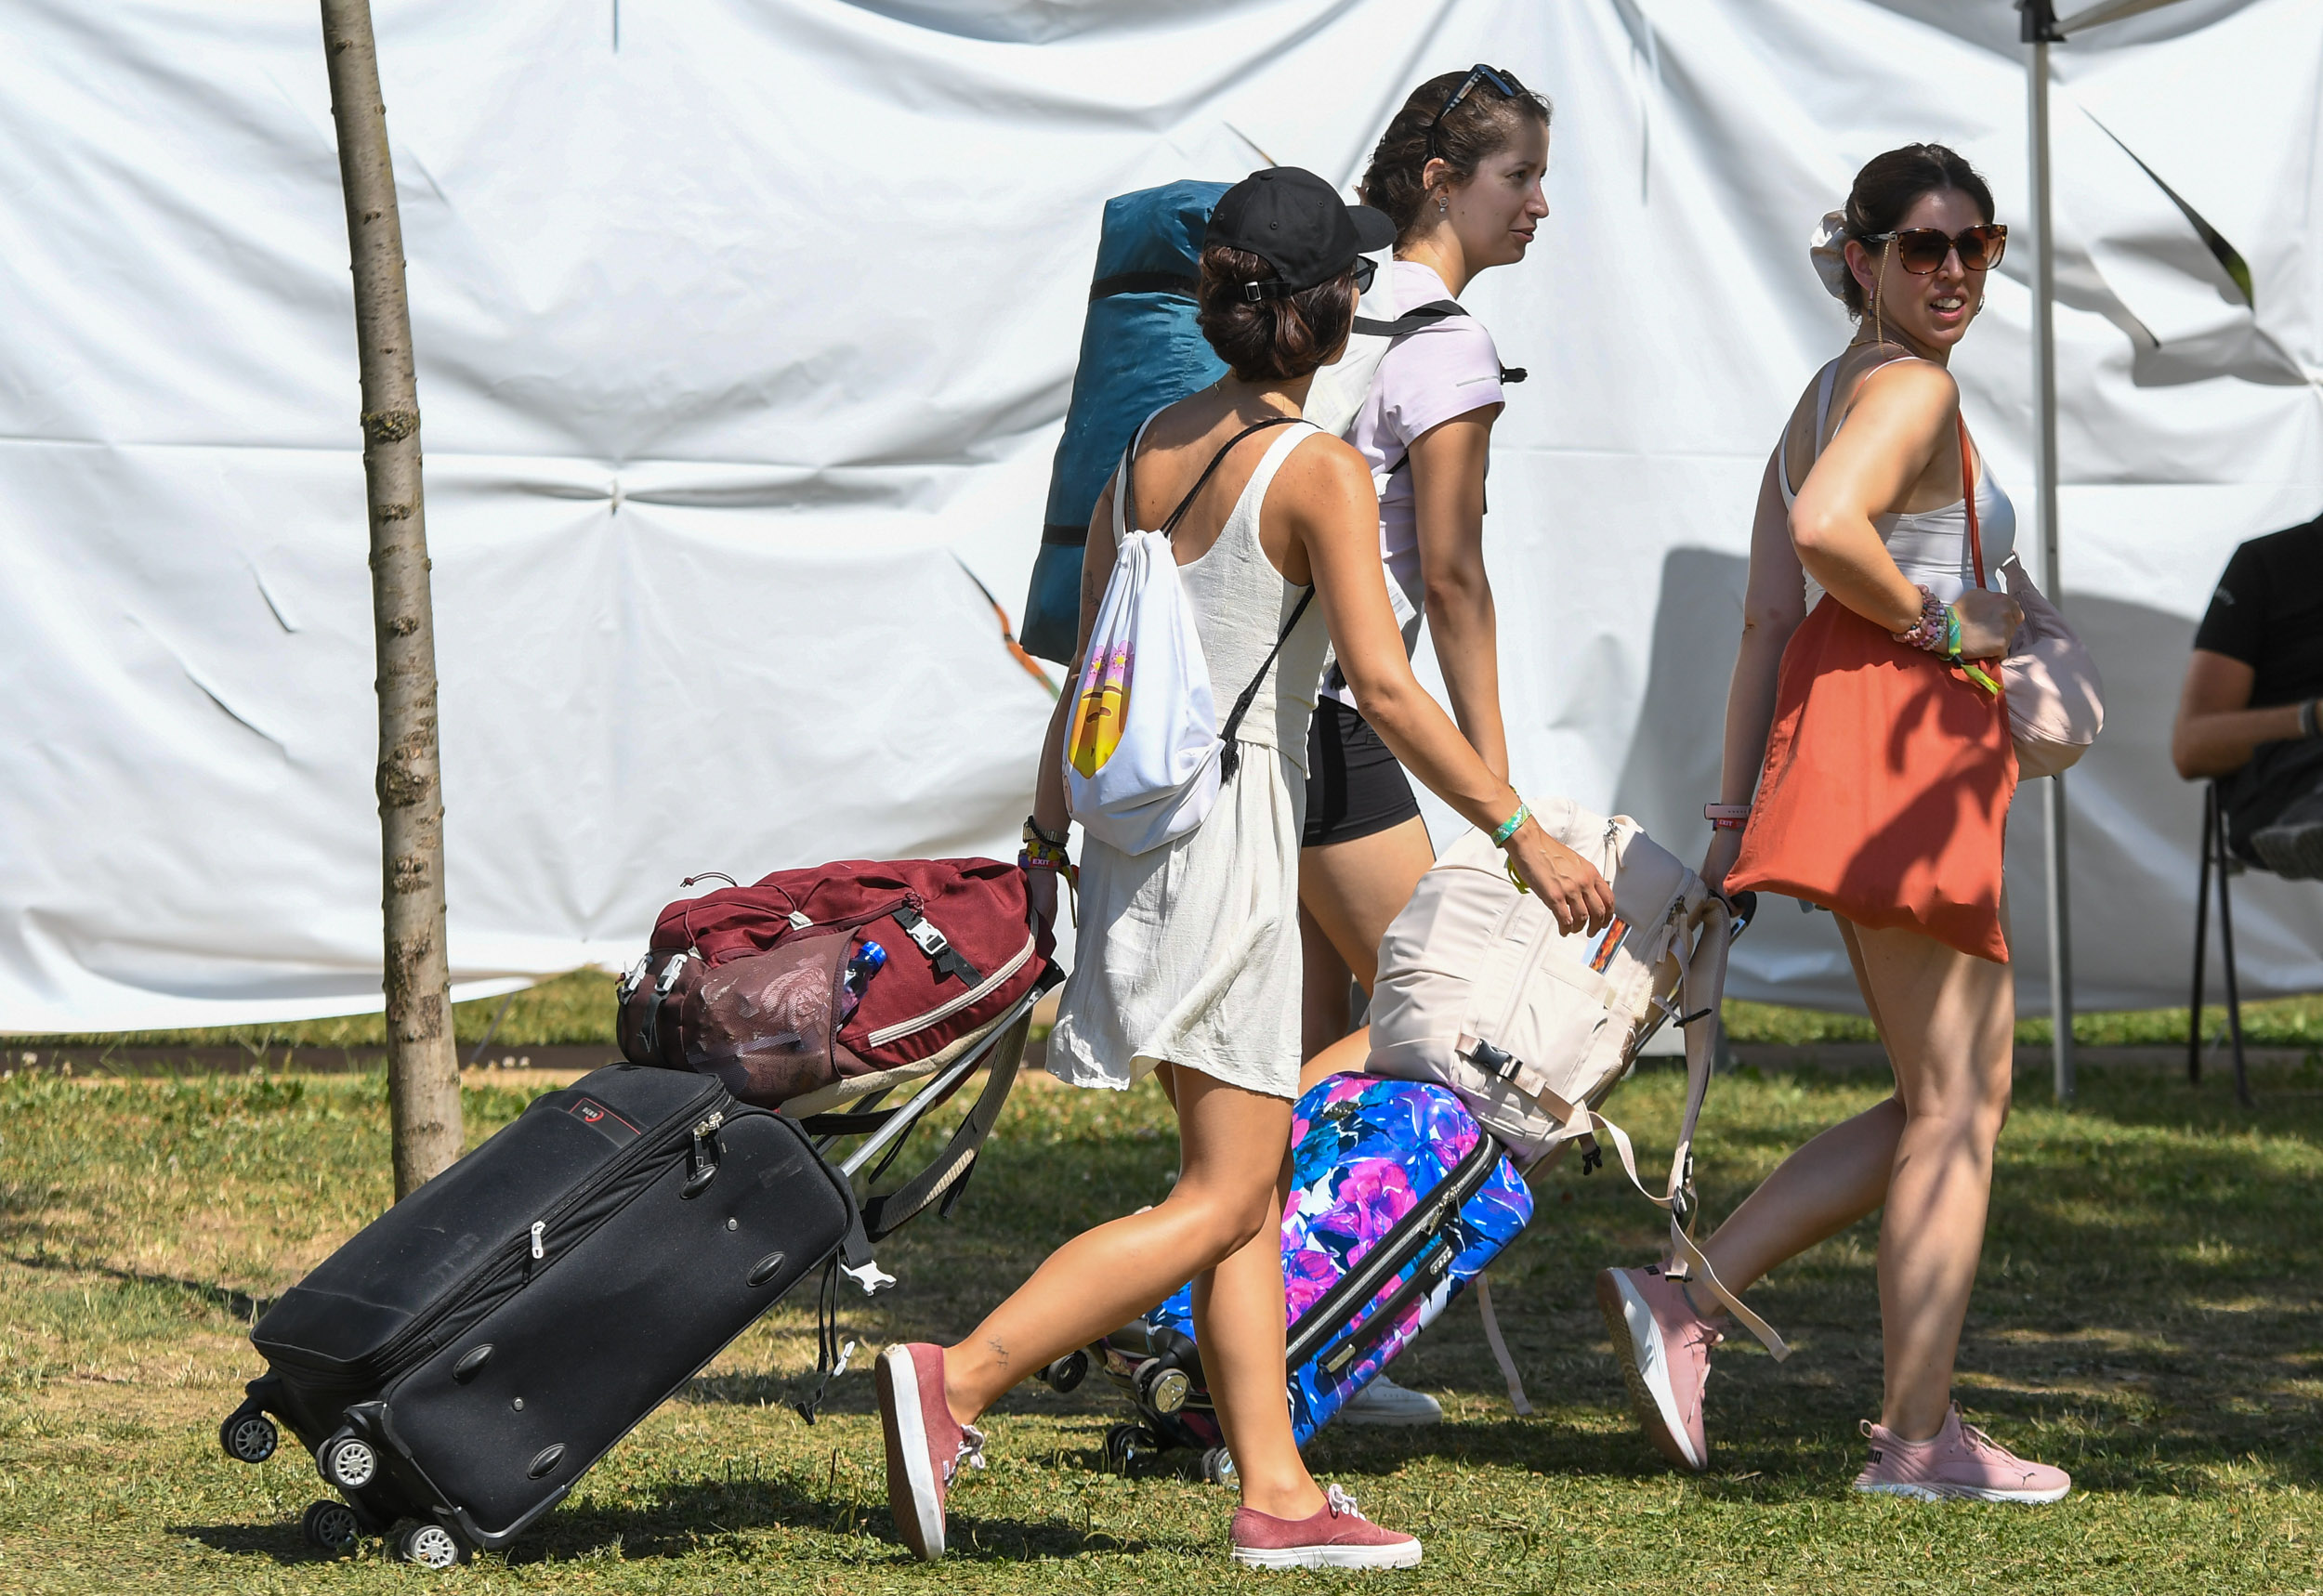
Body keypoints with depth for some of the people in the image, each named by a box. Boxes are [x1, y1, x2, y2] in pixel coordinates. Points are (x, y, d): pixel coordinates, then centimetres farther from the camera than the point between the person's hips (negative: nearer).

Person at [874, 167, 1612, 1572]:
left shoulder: (1152, 445, 8)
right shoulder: (1317, 473, -13)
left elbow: (1088, 661, 13)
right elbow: (1384, 685, -18)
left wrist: (1049, 828, 22)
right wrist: (1522, 833, -13)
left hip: (1132, 812, 8)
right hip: (1230, 832, -8)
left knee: (1253, 1186, 12)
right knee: (1223, 1197, -3)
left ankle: (1279, 1492, 11)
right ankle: (957, 1380, -14)